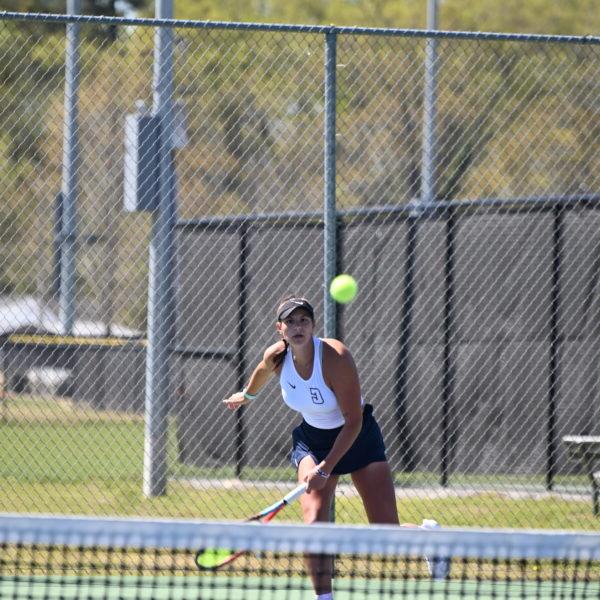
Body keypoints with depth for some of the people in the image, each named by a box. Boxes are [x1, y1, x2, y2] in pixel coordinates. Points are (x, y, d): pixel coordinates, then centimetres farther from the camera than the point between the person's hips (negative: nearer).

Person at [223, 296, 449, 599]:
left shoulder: (335, 358, -30)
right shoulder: (276, 357, -16)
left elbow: (353, 422, -26)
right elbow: (262, 371, 13)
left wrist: (326, 468, -29)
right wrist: (247, 394, 33)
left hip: (357, 437, -3)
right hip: (312, 439, 3)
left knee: (387, 532, -6)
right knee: (314, 520, -21)